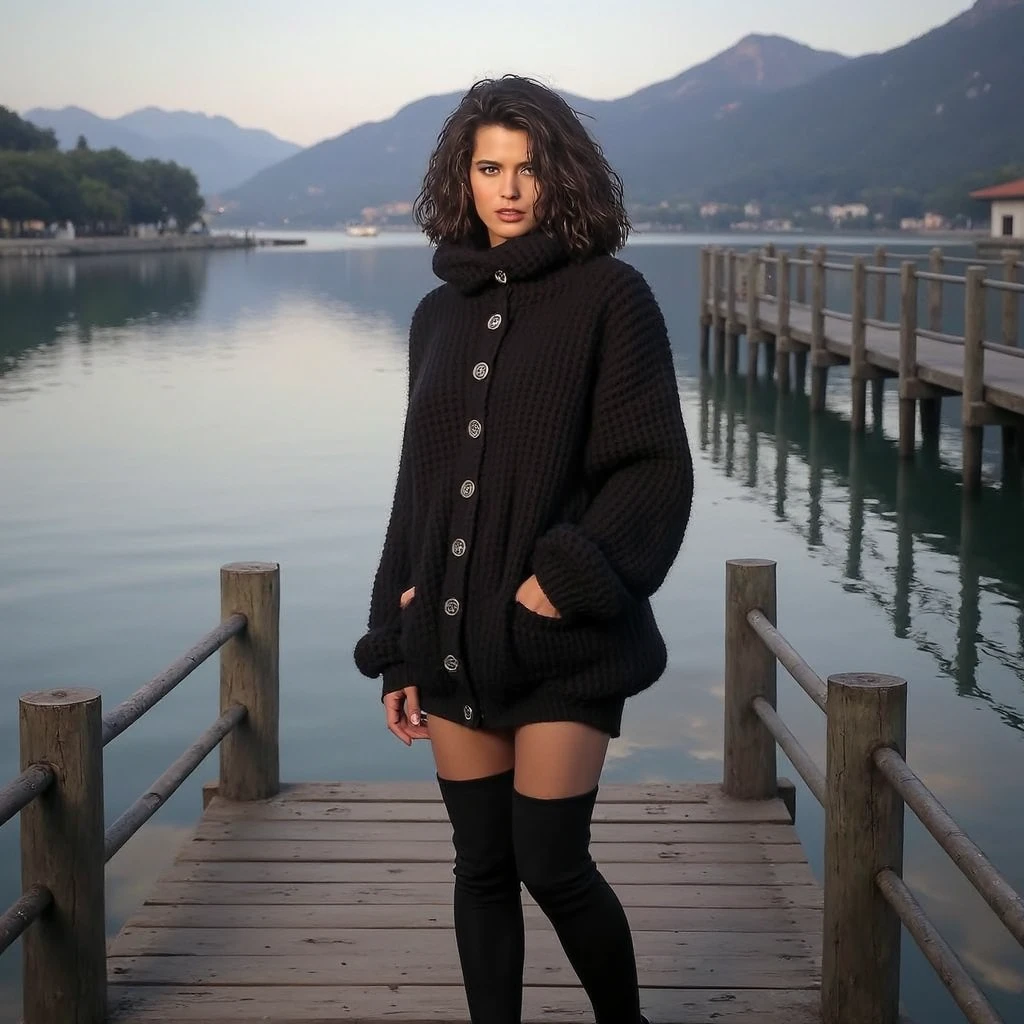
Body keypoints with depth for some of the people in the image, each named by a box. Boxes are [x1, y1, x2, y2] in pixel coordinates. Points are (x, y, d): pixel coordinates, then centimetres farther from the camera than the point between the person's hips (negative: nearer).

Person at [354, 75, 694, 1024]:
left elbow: (654, 471, -8)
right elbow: (416, 485, 14)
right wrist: (397, 648, 12)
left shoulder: (608, 296, -4)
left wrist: (568, 578, -19)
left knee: (553, 867, 0)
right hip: (453, 642, 5)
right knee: (482, 867, 10)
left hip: (561, 640, -5)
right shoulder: (440, 315, 11)